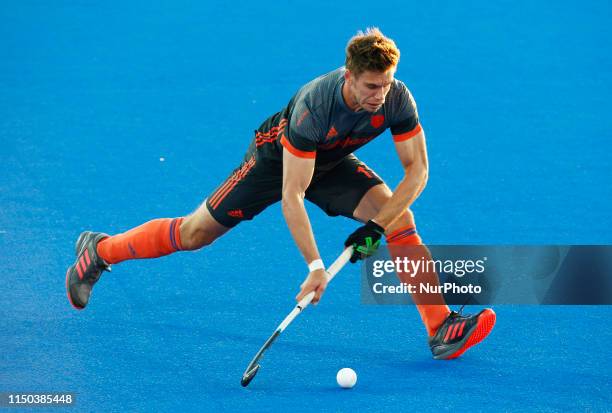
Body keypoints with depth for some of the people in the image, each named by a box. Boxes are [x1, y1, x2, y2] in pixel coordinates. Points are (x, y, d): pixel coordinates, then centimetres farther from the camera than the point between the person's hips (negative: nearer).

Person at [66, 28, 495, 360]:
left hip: (333, 163, 4)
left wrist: (376, 226, -31)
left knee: (399, 216, -19)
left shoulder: (397, 99, -28)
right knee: (194, 234, 3)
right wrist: (315, 266, -44)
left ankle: (440, 327, -20)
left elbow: (417, 170, -20)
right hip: (277, 158, -4)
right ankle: (100, 251, 27)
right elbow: (292, 195, -39)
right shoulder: (314, 106, -41)